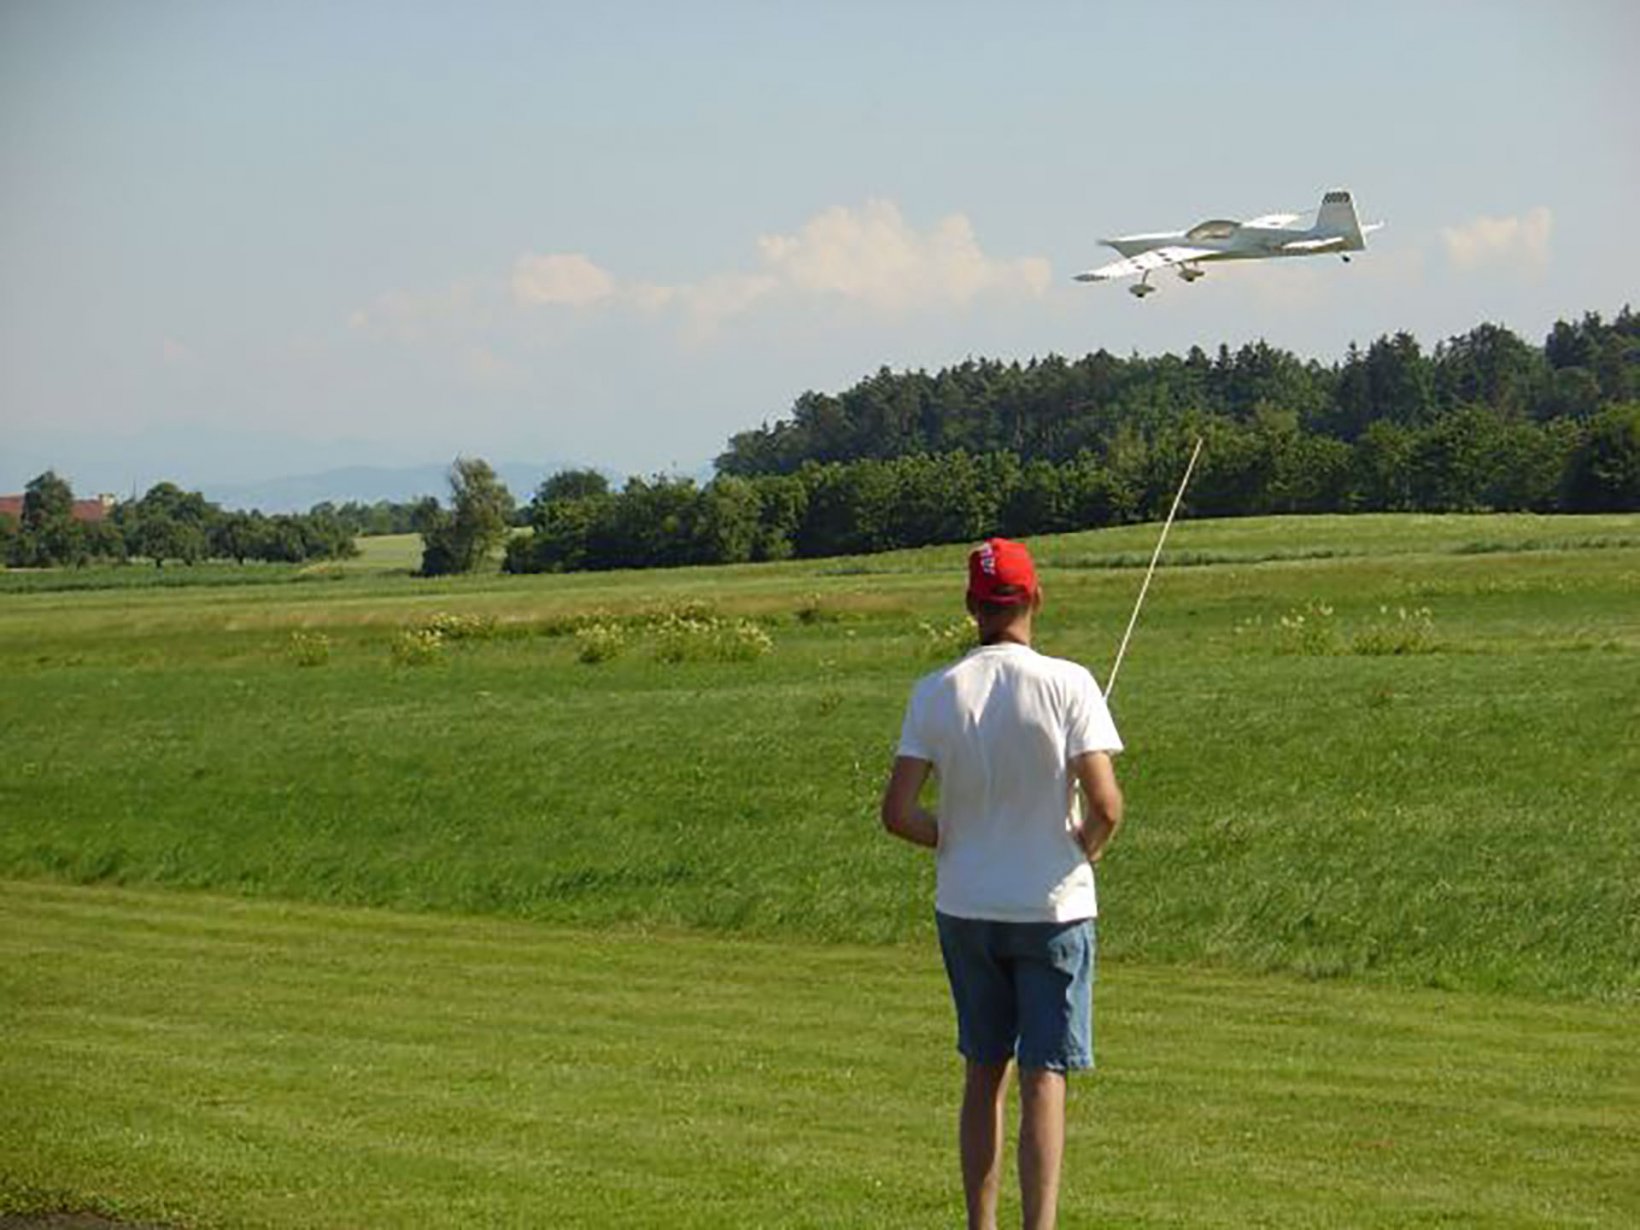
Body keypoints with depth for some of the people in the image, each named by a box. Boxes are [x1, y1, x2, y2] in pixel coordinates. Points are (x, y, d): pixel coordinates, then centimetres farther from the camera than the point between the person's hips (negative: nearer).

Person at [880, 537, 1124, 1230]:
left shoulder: (935, 693, -3)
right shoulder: (1066, 684, -11)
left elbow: (897, 813, -7)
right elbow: (1106, 806, -17)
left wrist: (956, 842, 10)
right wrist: (1084, 850, 4)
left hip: (965, 907, 3)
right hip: (1053, 908, -3)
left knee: (983, 1074, 15)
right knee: (1044, 1080, -1)